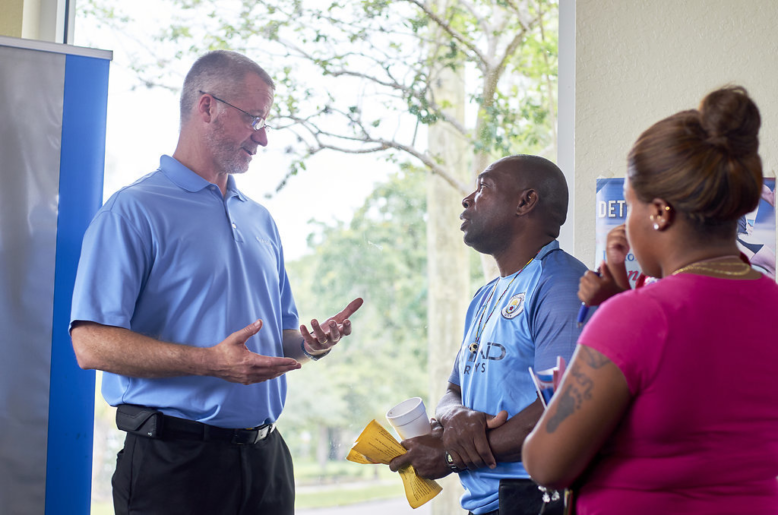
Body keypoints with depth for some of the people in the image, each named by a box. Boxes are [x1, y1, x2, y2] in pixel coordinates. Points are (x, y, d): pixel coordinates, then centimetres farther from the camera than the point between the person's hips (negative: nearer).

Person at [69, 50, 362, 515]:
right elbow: (92, 344, -16)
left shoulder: (261, 220, 18)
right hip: (175, 457, -6)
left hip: (266, 456, 7)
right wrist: (211, 362, -24)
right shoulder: (134, 211, -6)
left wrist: (310, 344, 2)